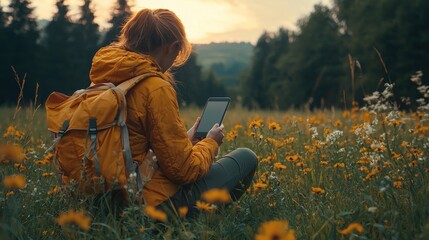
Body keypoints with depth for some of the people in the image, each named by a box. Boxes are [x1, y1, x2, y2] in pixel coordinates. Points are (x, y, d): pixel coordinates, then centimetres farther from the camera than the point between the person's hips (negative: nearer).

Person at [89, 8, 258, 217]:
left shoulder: (102, 79, 3)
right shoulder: (156, 88, -22)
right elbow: (183, 170, -17)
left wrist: (185, 140, 15)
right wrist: (211, 142, 2)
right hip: (157, 202, -9)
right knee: (246, 158, 10)